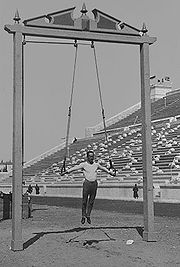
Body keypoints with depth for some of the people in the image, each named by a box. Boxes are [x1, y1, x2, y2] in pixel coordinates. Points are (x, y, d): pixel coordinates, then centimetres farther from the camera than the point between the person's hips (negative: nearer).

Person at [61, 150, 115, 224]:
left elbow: (103, 168, 27)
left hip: (94, 183, 3)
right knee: (84, 201, 0)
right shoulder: (83, 164, -2)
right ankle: (83, 216, 11)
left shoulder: (96, 165, 10)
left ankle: (88, 216, 17)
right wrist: (67, 171, -25)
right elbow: (75, 168, -13)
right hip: (87, 183, -3)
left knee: (91, 201, 6)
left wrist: (110, 172, 37)